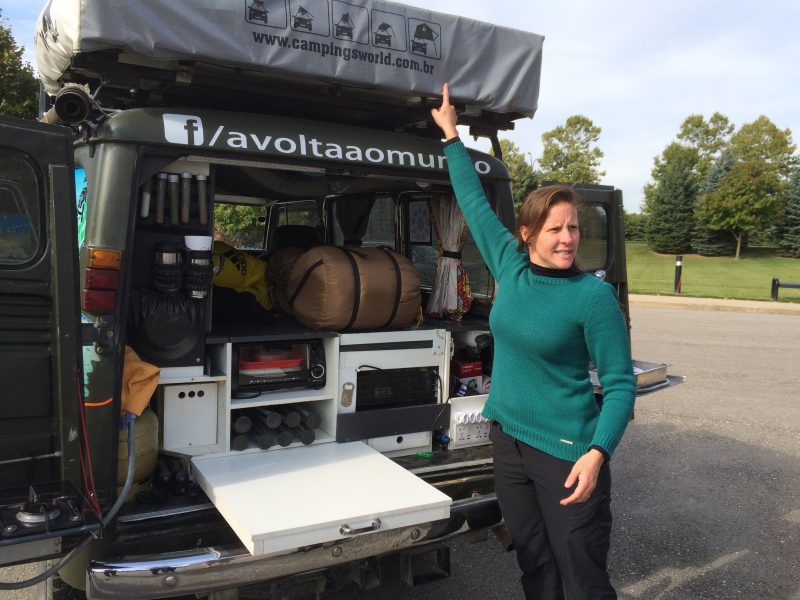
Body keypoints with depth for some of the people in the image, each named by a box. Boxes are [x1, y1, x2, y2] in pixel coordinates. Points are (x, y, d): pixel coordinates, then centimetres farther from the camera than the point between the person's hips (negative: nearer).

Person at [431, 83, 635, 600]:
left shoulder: (594, 295, -13)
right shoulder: (509, 266, 0)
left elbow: (620, 383, -10)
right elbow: (475, 202, 12)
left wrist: (597, 452, -23)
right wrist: (451, 135, 18)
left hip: (567, 450, -5)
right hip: (508, 439, 5)